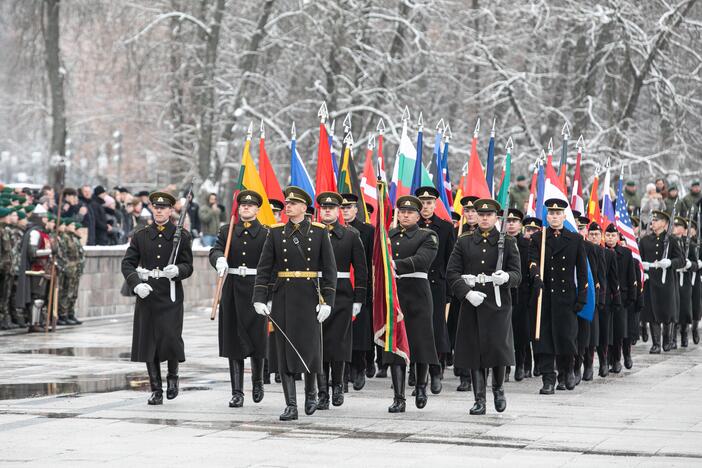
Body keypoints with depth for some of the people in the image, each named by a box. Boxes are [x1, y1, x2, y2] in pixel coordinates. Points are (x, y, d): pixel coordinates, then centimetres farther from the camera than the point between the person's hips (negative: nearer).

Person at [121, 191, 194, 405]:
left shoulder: (181, 236, 4)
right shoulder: (141, 236, 8)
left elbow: (188, 266, 2)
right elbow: (127, 263, 4)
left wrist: (177, 270, -20)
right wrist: (136, 284, -13)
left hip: (171, 295, -2)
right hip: (146, 295, 2)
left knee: (171, 338, -11)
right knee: (148, 342, 2)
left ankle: (172, 376, 18)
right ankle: (156, 390, 11)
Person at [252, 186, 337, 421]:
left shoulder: (319, 232, 1)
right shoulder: (276, 232, 5)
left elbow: (329, 269, 0)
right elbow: (264, 268, 4)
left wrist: (327, 301, -8)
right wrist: (259, 298, -5)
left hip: (309, 296, -1)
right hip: (283, 297, 1)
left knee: (310, 348, 1)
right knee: (285, 351, -1)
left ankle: (311, 392, 28)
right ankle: (291, 405, 2)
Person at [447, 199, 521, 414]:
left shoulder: (507, 242, 7)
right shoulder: (464, 242, 9)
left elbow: (517, 274, 2)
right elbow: (452, 272, 3)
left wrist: (506, 277, -22)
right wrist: (467, 292, -13)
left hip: (498, 305, -1)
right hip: (472, 304, 1)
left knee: (499, 347, -7)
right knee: (474, 350, 0)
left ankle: (498, 388, 21)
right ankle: (479, 399, 9)